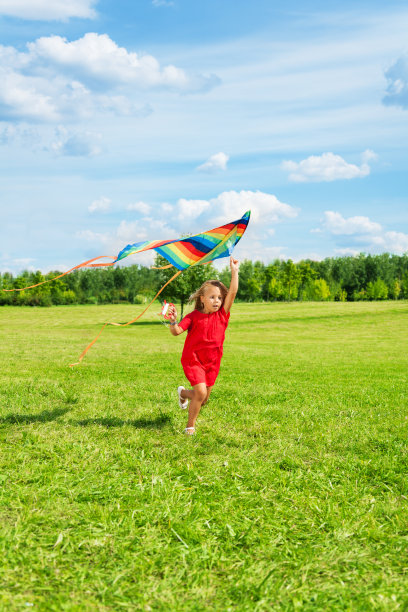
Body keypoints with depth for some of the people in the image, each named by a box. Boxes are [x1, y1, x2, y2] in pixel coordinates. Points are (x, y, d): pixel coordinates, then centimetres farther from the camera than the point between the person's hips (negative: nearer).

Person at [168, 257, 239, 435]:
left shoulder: (222, 315, -2)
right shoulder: (194, 316, -9)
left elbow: (232, 293, -12)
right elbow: (176, 332, -17)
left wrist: (234, 271, -17)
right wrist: (173, 321, -37)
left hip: (212, 363, 4)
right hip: (193, 360, -4)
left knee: (203, 399, 12)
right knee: (201, 392, -19)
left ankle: (184, 393, 47)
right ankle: (190, 426, 0)